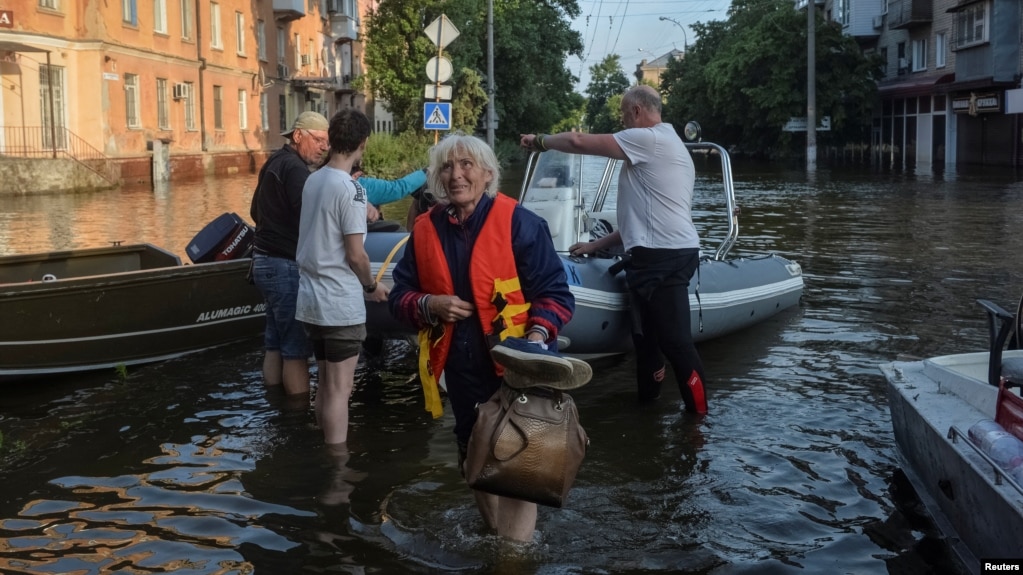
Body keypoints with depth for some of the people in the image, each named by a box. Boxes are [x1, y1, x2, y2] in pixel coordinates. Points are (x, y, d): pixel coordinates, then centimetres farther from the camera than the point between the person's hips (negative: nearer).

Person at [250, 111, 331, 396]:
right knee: (296, 349, -7)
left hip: (266, 261, 10)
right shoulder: (295, 167, -16)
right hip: (286, 266, -10)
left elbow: (255, 211, 24)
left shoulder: (275, 162, 15)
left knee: (275, 344, 13)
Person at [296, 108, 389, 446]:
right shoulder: (351, 189, -16)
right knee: (340, 390, -1)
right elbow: (355, 255, -16)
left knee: (325, 385, 17)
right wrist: (372, 285, 1)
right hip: (341, 305, -8)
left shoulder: (313, 181, 7)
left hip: (312, 300, 8)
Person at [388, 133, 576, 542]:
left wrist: (538, 333, -26)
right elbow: (399, 295, 9)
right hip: (461, 369, 5)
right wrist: (429, 304, -13)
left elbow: (554, 291, -9)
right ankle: (494, 541, 41)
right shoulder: (425, 230, 4)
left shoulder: (519, 223, -10)